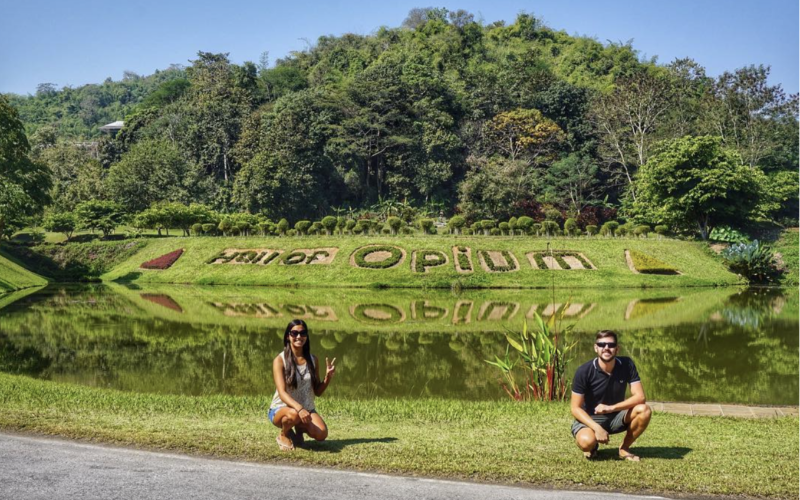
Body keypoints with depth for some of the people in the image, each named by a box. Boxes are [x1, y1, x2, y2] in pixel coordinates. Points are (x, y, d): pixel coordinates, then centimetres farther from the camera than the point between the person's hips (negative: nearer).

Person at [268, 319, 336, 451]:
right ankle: (284, 434, -4)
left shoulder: (313, 360, 3)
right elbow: (282, 393, -20)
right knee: (294, 414, -40)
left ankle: (300, 429, 10)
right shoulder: (280, 360, -10)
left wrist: (328, 378, -12)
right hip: (281, 409, -4)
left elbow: (317, 392, 8)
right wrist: (299, 408, -38)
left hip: (307, 409, 4)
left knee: (321, 434, -25)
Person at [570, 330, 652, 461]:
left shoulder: (627, 365, -12)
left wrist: (611, 408, -28)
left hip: (616, 417, 4)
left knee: (644, 410, -24)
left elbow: (640, 397, -16)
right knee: (587, 441, -36)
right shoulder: (584, 371, -20)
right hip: (589, 419, -3)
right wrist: (597, 428, -30)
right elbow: (575, 408, -17)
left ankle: (624, 448, 0)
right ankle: (592, 447, 4)